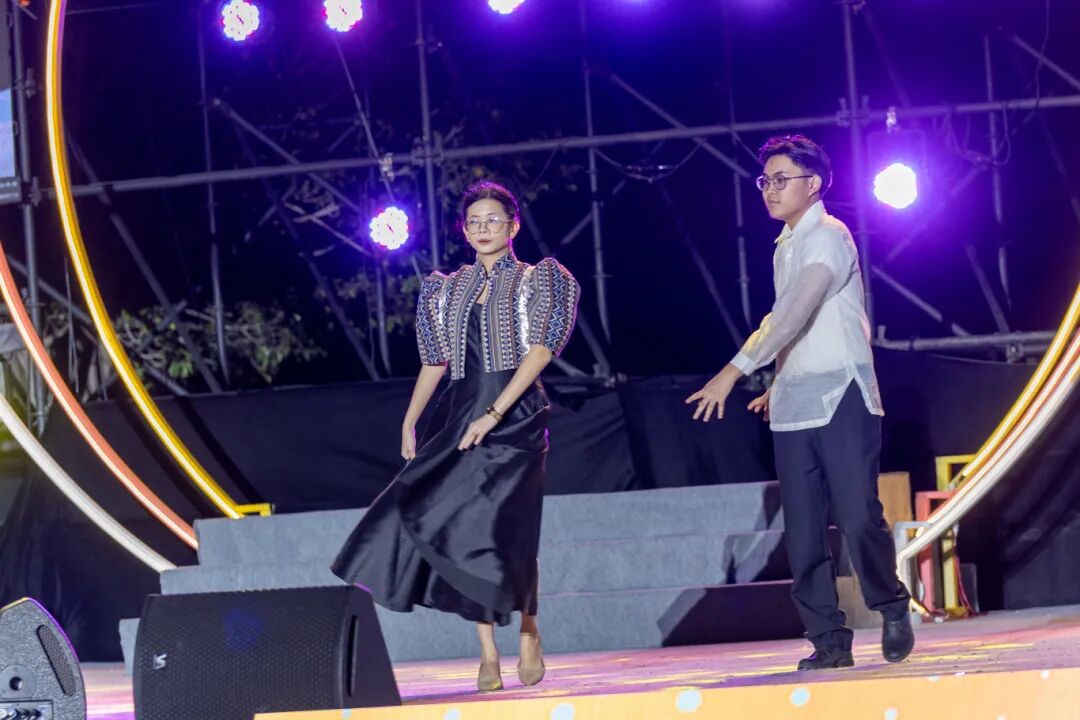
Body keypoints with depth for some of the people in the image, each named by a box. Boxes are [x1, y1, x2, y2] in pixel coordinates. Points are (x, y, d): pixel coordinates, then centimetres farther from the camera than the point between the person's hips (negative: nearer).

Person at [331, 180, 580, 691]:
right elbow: (435, 362, 18)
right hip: (459, 416, 4)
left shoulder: (534, 281, 3)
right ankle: (488, 653, -2)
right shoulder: (450, 290, 15)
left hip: (515, 417, -4)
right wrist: (410, 422, 8)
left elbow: (539, 351, -9)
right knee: (467, 531, -4)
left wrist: (493, 414, -17)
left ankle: (529, 632, 11)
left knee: (506, 530, -11)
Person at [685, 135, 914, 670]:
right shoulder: (784, 248, 17)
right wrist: (780, 383, 15)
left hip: (841, 399, -7)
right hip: (793, 409, 7)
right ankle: (829, 640, 5)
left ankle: (893, 611, 13)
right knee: (803, 533, 1)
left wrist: (735, 371, -26)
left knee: (859, 518, -9)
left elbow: (796, 313, -21)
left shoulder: (828, 238, -9)